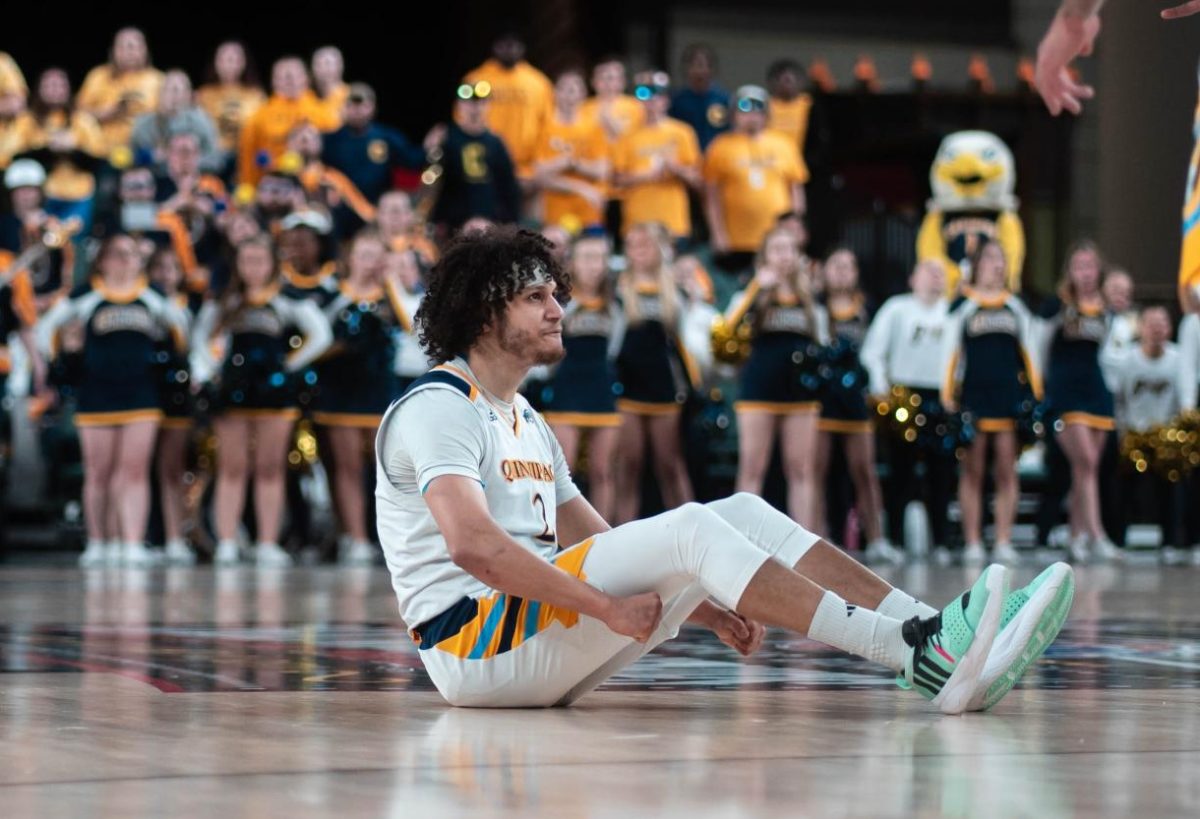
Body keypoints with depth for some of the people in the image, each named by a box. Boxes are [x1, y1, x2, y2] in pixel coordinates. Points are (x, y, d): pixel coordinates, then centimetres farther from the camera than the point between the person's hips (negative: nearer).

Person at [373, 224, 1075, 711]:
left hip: (540, 639, 9)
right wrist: (609, 607, -23)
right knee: (691, 529, -26)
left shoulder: (525, 421, 24)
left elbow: (595, 544, 23)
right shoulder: (438, 407, -7)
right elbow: (472, 545, -24)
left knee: (744, 514, -6)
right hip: (472, 644, -9)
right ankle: (919, 657, -33)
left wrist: (700, 601, 7)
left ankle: (938, 638, -19)